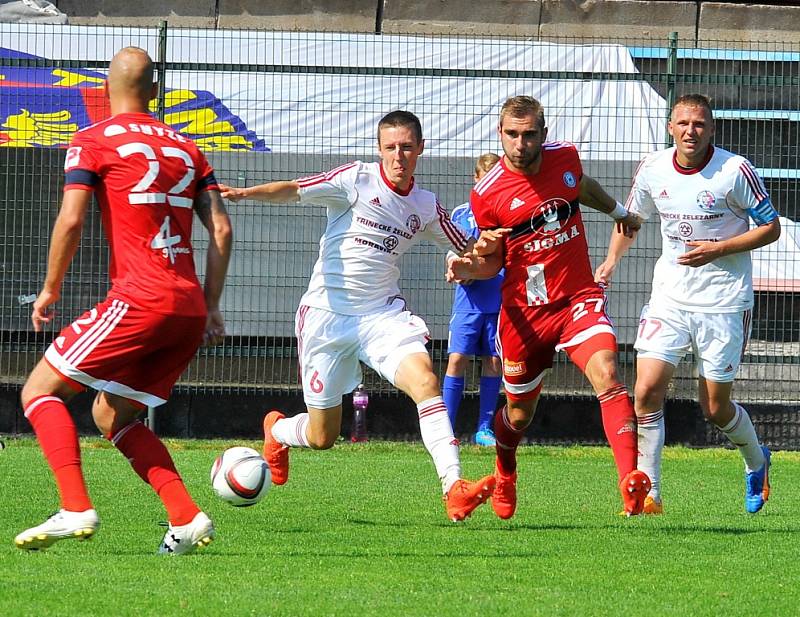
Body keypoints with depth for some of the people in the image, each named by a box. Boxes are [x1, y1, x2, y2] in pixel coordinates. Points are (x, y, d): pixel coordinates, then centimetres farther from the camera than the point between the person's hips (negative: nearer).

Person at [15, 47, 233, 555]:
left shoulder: (93, 141, 2)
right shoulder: (185, 148, 19)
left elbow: (71, 219, -9)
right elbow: (221, 229, 13)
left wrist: (50, 291, 3)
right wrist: (211, 308, 15)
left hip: (138, 301, -6)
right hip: (190, 308, 6)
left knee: (40, 391, 2)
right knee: (111, 415, 19)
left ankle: (76, 509, -16)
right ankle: (187, 517, 5)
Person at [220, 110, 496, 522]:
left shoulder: (425, 207, 7)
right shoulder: (356, 179, -7)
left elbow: (467, 254, 19)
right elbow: (294, 190, -16)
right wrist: (245, 193, -34)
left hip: (383, 314, 3)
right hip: (327, 314, -3)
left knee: (424, 380, -27)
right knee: (322, 438, 5)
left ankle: (454, 489, -33)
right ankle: (276, 431, 43)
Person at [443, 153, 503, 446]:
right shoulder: (461, 214, 7)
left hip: (500, 300, 0)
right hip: (469, 299, 0)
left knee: (494, 362, 3)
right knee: (457, 359, -8)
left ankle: (484, 429, 12)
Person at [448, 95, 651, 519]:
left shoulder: (565, 157, -2)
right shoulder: (486, 194, -11)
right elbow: (493, 260, 2)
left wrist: (619, 212, 42)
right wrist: (470, 268, -21)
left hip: (578, 298, 1)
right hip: (524, 310, -1)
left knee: (606, 376, -25)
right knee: (519, 413, 13)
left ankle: (631, 481, -34)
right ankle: (504, 475, 47)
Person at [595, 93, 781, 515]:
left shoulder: (736, 171, -12)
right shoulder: (653, 169, 0)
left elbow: (771, 227, -5)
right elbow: (631, 218, 18)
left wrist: (718, 250, -17)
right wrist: (613, 258, 1)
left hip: (724, 304, -3)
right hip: (669, 298, 3)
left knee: (715, 408, 4)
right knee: (647, 392, -13)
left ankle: (756, 462, 36)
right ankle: (648, 494, -6)